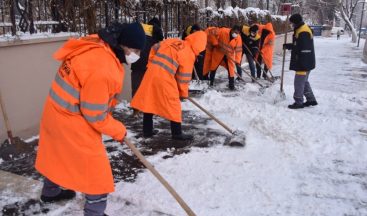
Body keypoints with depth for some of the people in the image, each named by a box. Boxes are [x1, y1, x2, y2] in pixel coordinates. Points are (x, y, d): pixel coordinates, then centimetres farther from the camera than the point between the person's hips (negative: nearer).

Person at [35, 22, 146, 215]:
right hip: (72, 120, -10)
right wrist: (118, 130, -9)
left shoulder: (98, 46, -4)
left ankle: (51, 191, 54)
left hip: (58, 111, 10)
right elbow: (94, 115, -23)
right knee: (96, 168, 2)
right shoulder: (102, 69, -32)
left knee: (60, 154, 30)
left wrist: (108, 102, 11)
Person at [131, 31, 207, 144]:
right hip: (164, 76, -7)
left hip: (152, 71, 7)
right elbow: (184, 76, 0)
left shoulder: (172, 41, 15)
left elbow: (154, 49, 20)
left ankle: (147, 130, 26)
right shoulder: (189, 54, -3)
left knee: (149, 101, 15)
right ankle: (177, 133, 14)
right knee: (173, 104, 6)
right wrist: (183, 92, 12)